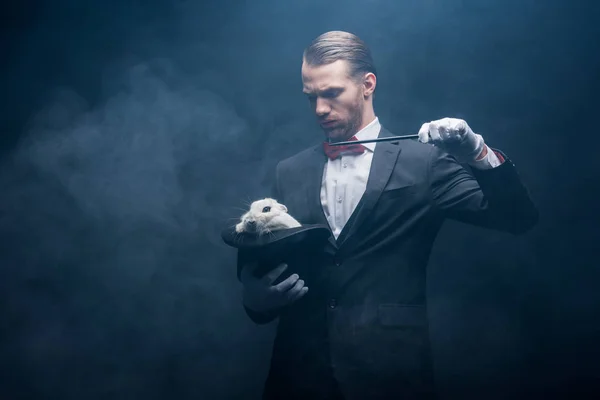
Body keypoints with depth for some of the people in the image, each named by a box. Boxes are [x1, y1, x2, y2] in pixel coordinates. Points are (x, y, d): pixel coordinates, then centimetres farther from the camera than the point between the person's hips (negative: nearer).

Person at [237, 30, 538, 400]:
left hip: (392, 369, -3)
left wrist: (478, 154, -21)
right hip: (300, 369, 3)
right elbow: (267, 262, 11)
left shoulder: (423, 161, 0)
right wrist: (257, 295, -12)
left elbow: (517, 218, -5)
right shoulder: (289, 173, 9)